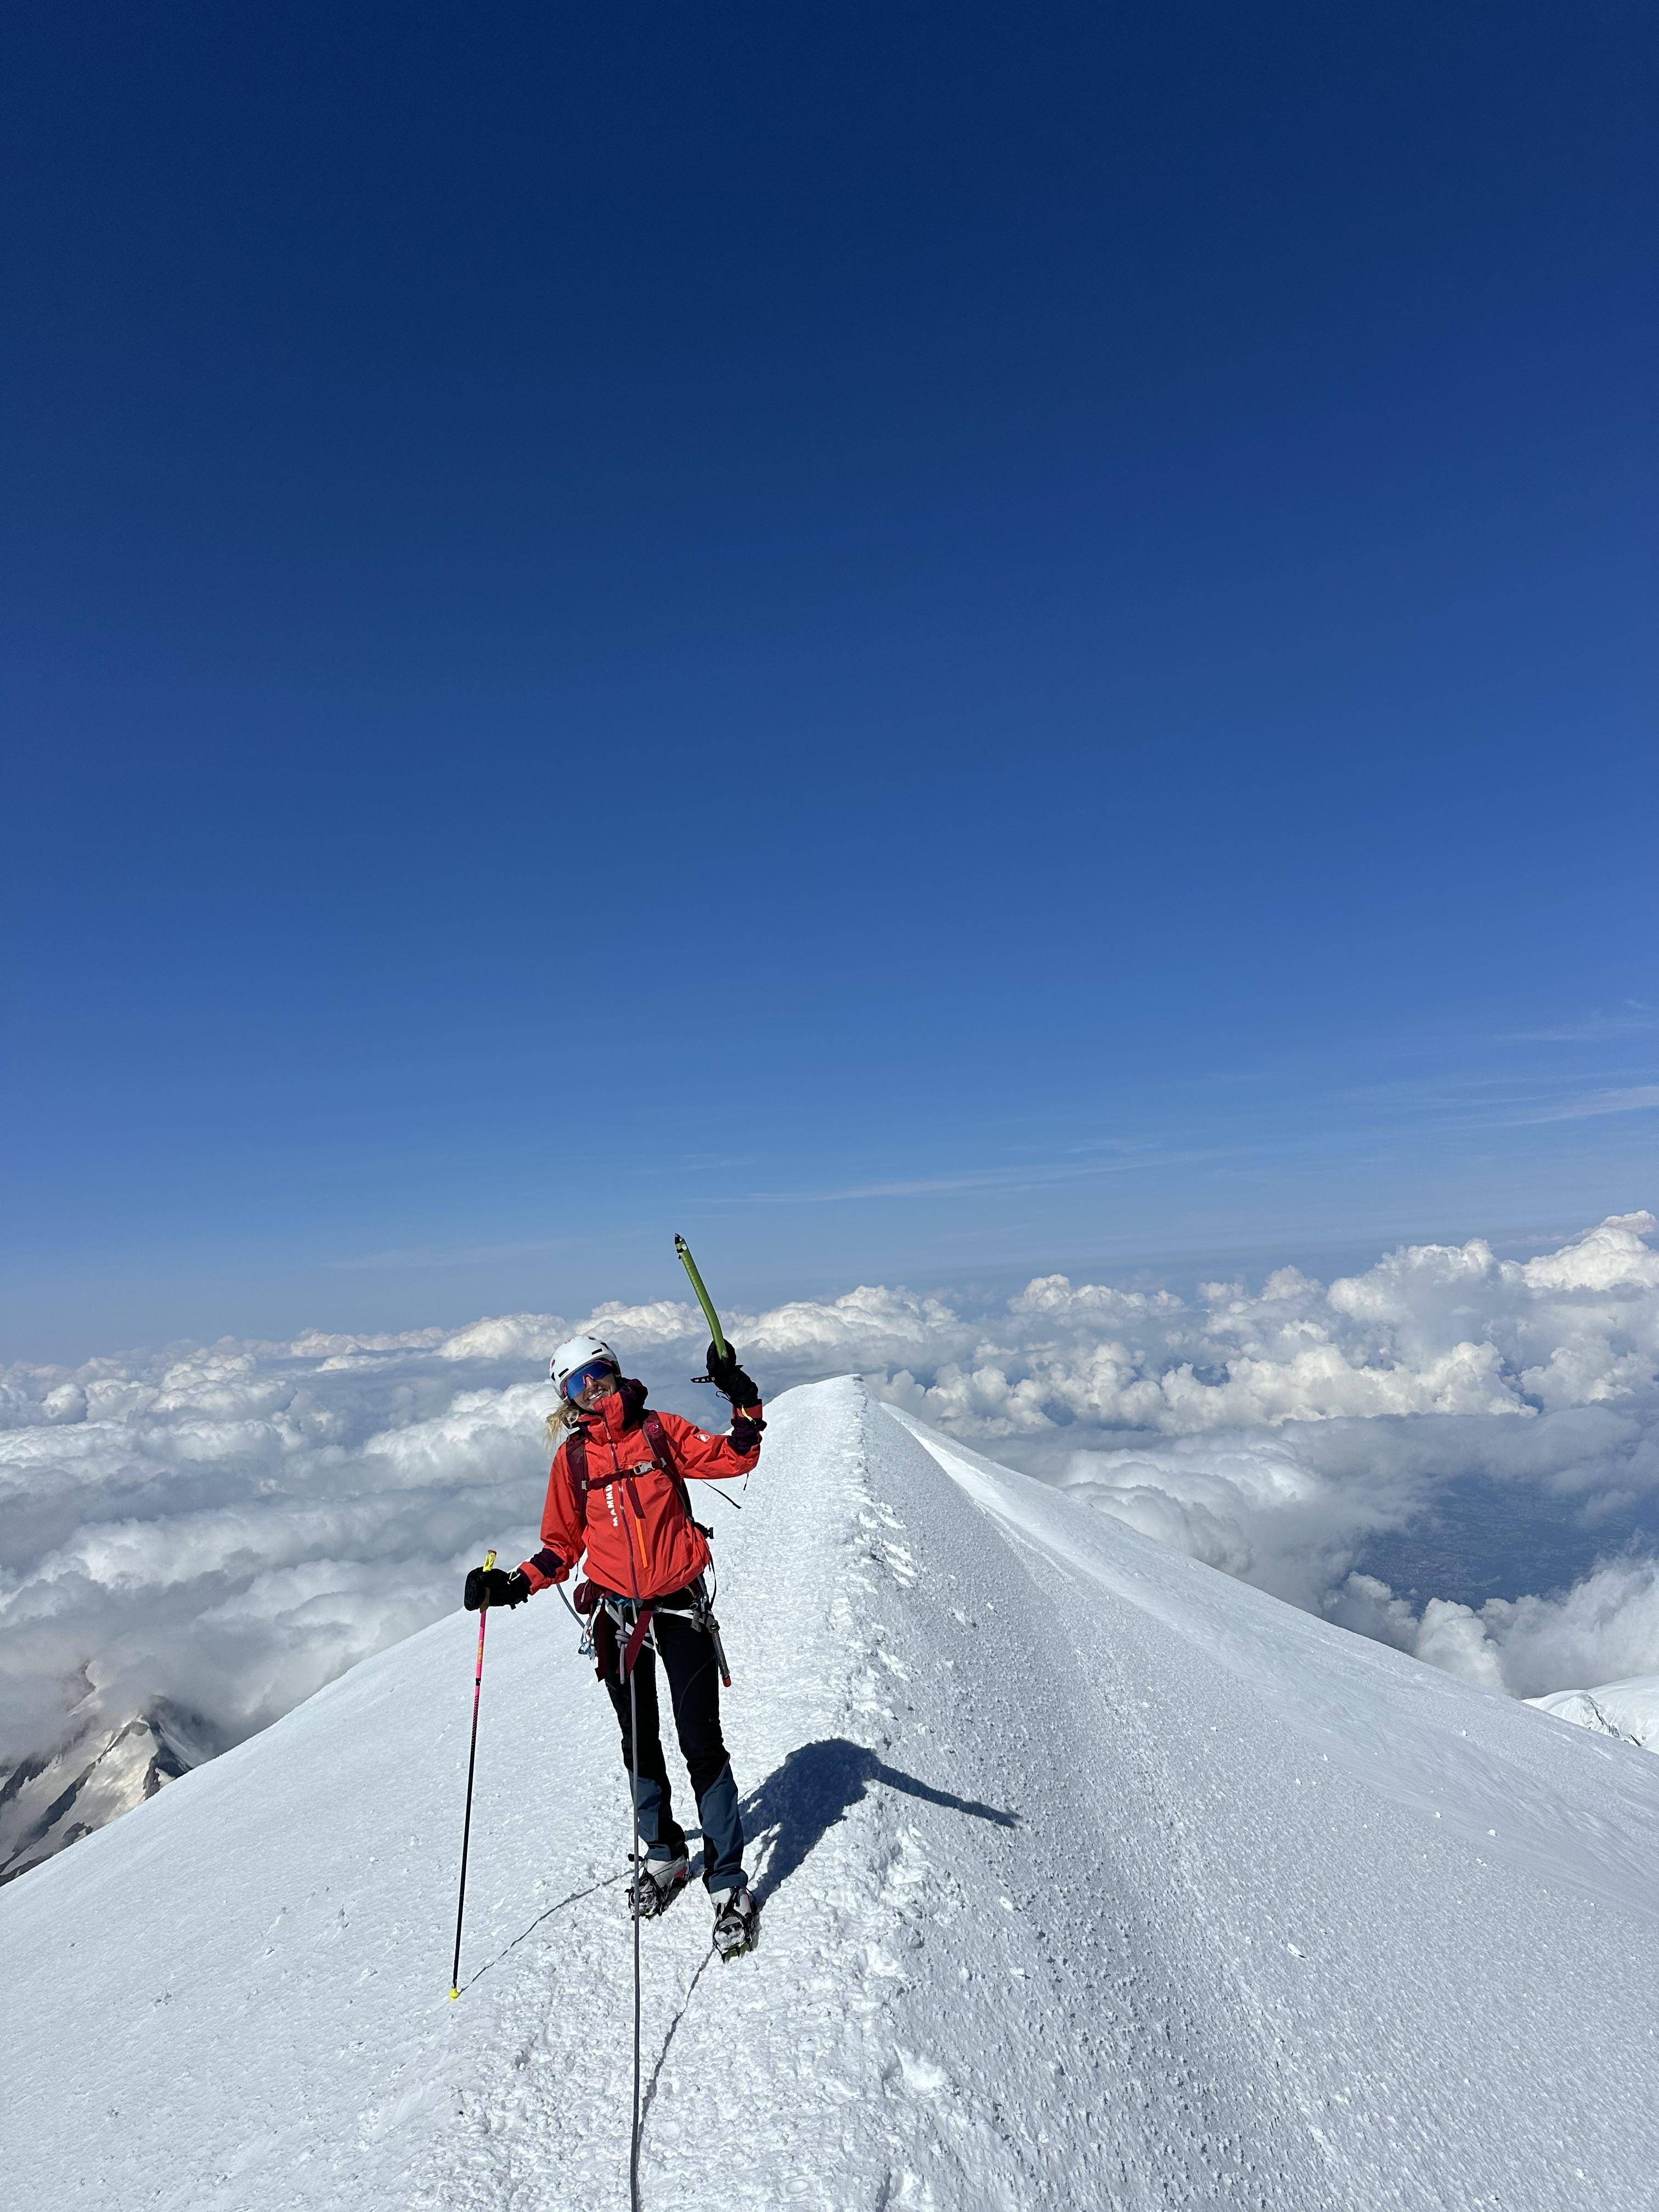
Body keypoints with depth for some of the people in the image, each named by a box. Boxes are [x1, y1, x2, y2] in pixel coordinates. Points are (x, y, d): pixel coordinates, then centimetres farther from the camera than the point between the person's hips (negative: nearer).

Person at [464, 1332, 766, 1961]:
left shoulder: (659, 1430, -3)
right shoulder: (572, 1458, 2)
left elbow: (737, 1458, -8)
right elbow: (563, 1546, 9)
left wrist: (743, 1402, -23)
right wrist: (513, 1585, -5)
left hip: (681, 1607, -2)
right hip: (616, 1616, 3)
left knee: (702, 1746, -1)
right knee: (640, 1745, 16)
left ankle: (729, 1887, 11)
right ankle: (661, 1855, 38)